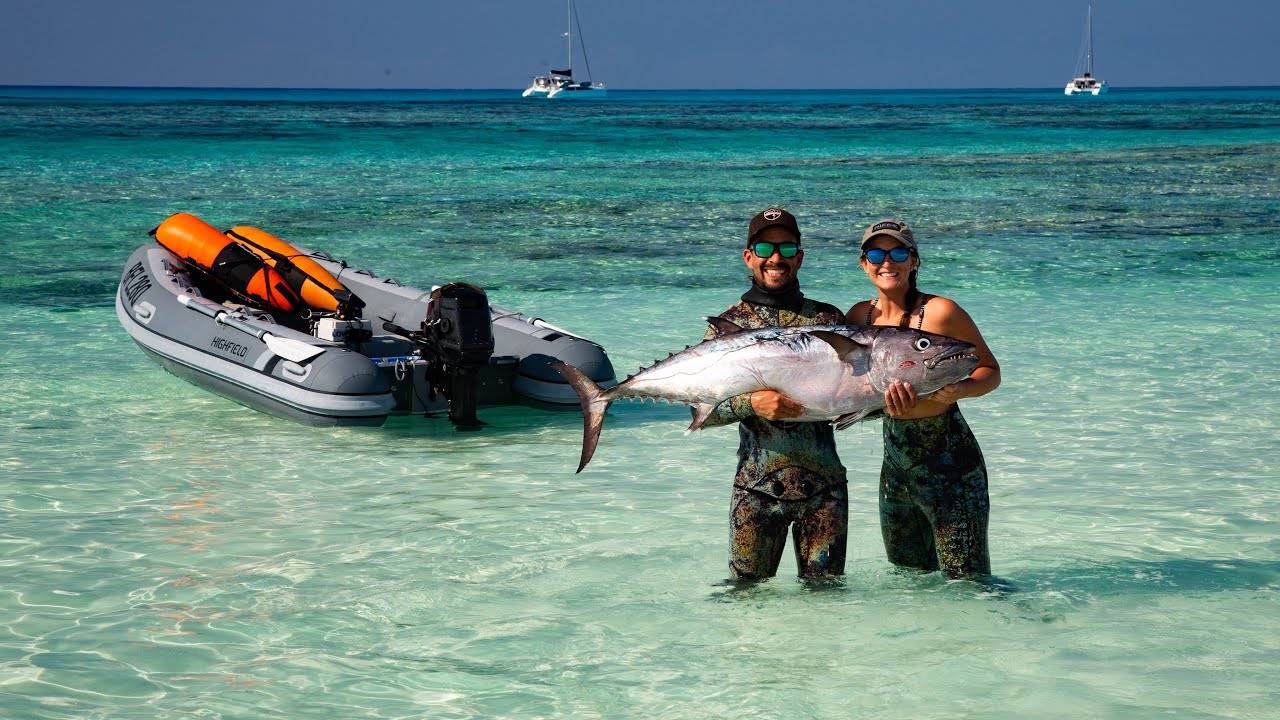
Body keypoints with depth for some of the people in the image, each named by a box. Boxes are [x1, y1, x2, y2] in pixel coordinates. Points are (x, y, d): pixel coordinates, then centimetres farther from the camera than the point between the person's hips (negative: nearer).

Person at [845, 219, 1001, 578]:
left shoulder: (941, 312, -12)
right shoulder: (860, 316, 4)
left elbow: (990, 370, -4)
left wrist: (958, 390, -23)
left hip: (951, 464, -6)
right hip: (896, 464, 6)